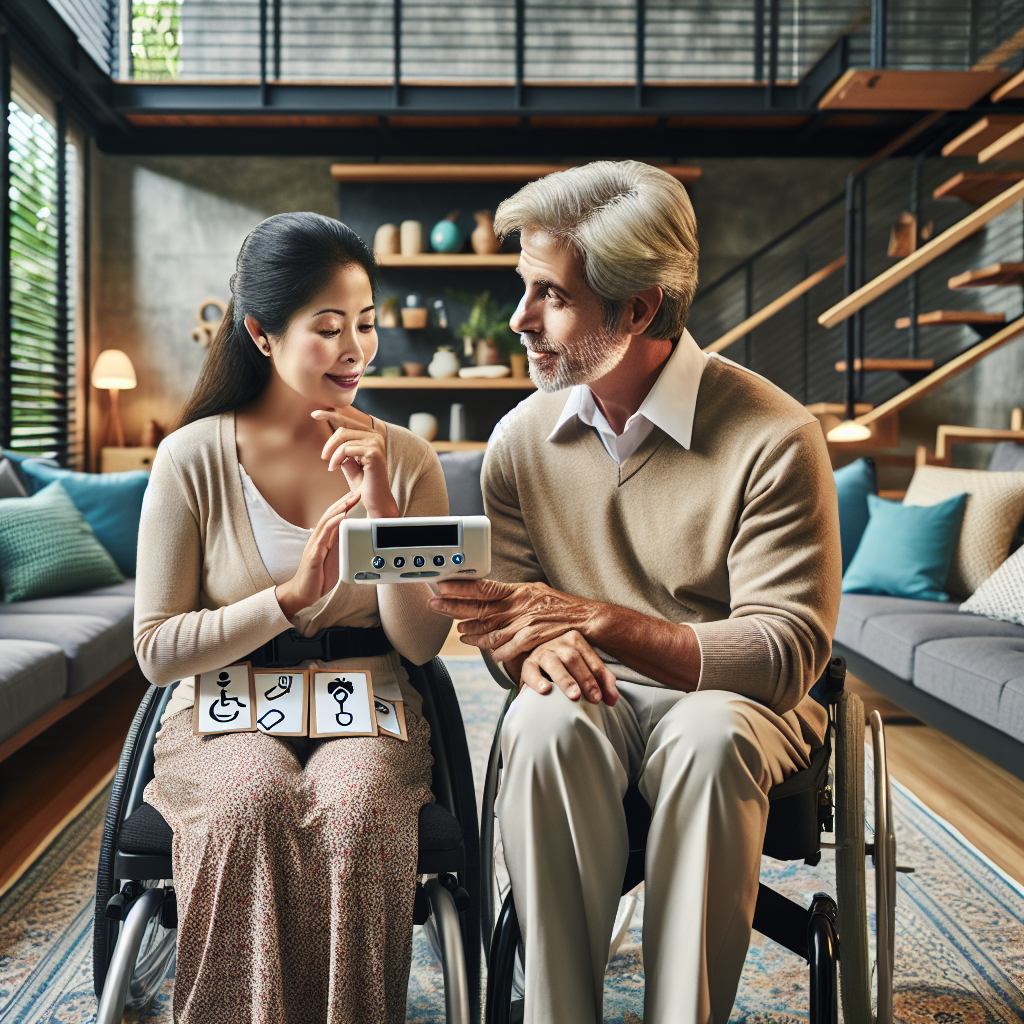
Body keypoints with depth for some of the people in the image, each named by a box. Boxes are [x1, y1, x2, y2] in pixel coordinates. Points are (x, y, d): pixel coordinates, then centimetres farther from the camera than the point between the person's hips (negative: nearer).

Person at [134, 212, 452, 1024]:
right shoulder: (195, 457, -2)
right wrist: (292, 597, -16)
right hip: (227, 712, 0)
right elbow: (157, 650, -3)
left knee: (354, 802, -33)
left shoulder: (405, 458, 3)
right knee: (251, 800, -34)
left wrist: (382, 506, -14)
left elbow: (420, 644, -2)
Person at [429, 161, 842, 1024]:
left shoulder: (775, 438, -15)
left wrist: (594, 621, -29)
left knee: (710, 734, -37)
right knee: (546, 725, -32)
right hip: (596, 695, 3)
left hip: (732, 701, -2)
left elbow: (787, 653, -18)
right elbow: (498, 612, 7)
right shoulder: (522, 439, 0)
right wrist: (536, 651, -20)